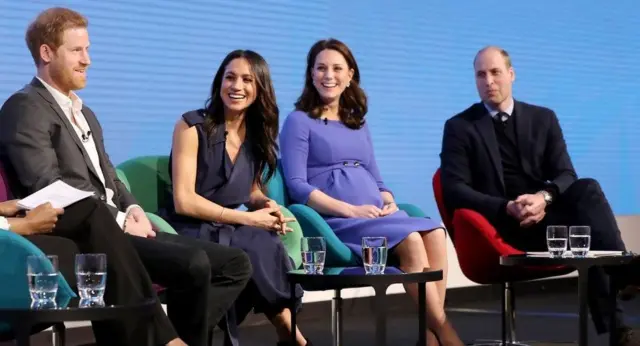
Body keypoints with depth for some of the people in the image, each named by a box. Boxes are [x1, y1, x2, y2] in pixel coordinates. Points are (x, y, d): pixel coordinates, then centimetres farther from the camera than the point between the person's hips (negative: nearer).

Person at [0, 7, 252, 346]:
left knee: (235, 263, -1)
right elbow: (49, 190, -16)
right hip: (84, 238, -10)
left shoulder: (84, 114, 25)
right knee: (194, 264, -28)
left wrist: (133, 211, 2)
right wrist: (120, 221, -14)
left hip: (115, 231, 10)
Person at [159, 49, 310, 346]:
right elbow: (184, 201, -13)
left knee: (268, 246, -31)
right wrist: (248, 218, -15)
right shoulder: (192, 126, -7)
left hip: (233, 231, 5)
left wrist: (265, 204, -5)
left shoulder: (257, 134, 9)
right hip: (193, 233, -5)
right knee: (264, 251, -32)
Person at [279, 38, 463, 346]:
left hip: (376, 215, 6)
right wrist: (351, 210, -16)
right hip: (335, 219, -6)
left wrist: (389, 202, -1)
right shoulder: (299, 121, 5)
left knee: (435, 234, -26)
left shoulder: (359, 125, 24)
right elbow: (297, 186, -6)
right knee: (411, 240, -30)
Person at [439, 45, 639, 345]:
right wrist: (508, 208, -21)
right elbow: (455, 191, -5)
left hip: (547, 215, 3)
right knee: (586, 230, -30)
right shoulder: (459, 127, 6)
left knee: (586, 189, -31)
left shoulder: (543, 119, 16)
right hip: (502, 226, -3)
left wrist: (544, 198, -20)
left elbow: (566, 176, 5)